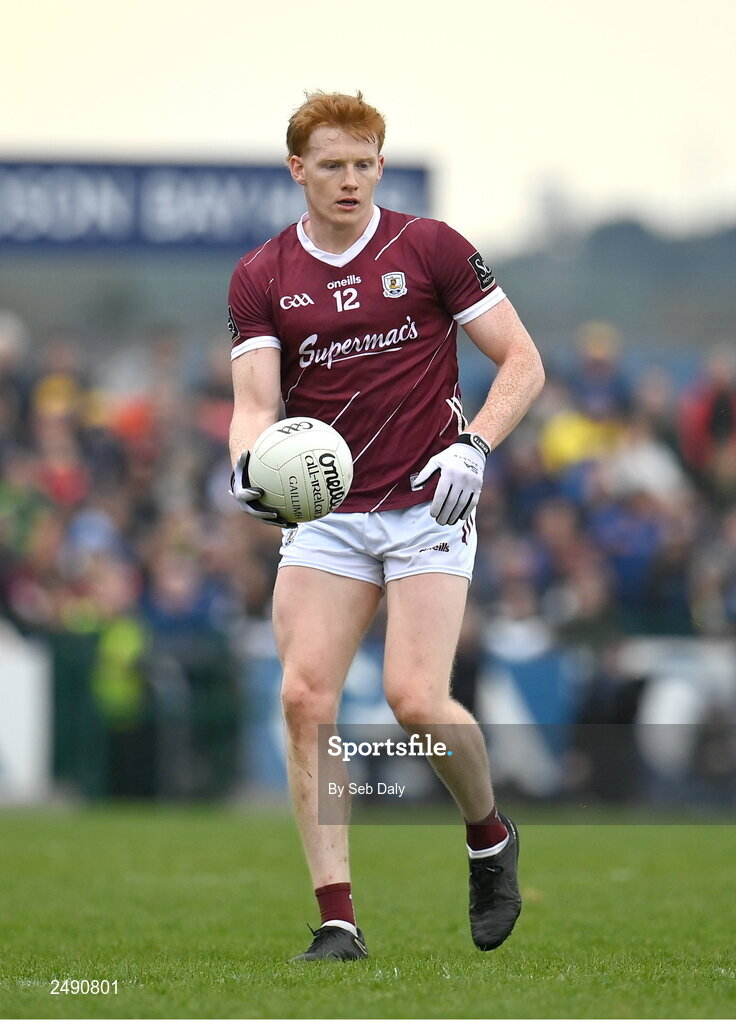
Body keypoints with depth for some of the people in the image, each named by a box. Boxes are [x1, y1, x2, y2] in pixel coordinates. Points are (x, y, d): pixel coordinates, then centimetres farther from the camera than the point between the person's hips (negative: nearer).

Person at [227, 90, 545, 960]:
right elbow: (255, 400, -3)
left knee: (416, 699, -16)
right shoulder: (260, 278, 4)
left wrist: (474, 446, -15)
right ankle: (336, 922, -6)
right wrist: (249, 466, -25)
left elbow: (521, 362, 1)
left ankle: (490, 834, 16)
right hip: (324, 513, 3)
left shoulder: (429, 248, -2)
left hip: (427, 504, -3)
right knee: (305, 698, -11)